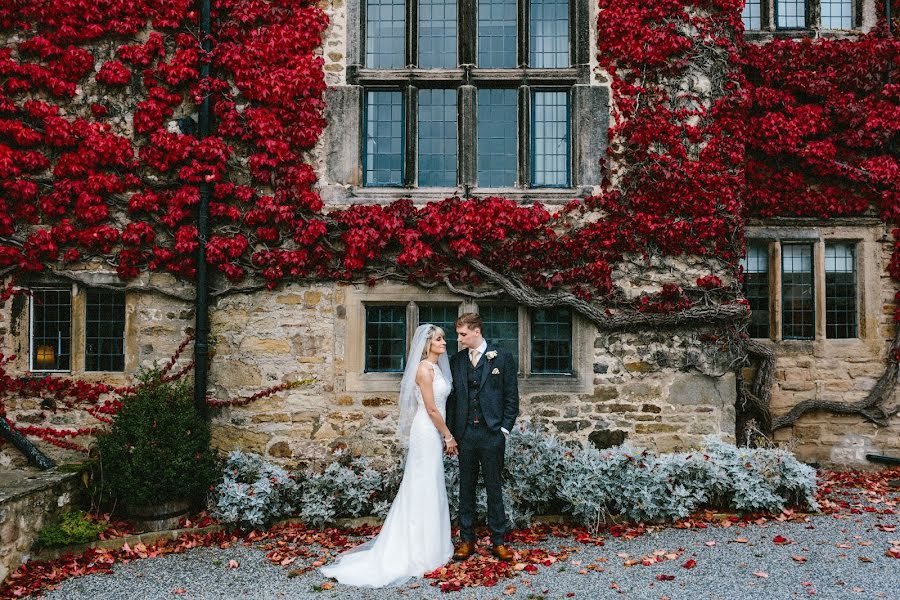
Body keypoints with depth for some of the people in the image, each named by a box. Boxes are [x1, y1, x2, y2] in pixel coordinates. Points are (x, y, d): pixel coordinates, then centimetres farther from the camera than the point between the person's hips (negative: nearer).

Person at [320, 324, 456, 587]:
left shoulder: (436, 367, 11)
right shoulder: (424, 369, -17)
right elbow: (431, 409, -18)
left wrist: (444, 436, 14)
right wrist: (449, 437, -11)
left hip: (433, 433, 9)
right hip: (427, 432, -9)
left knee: (427, 489, 15)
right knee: (425, 489, -1)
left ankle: (423, 544, 26)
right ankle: (423, 551, 10)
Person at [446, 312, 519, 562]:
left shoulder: (503, 358, -1)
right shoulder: (456, 361, 8)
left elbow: (511, 396, 0)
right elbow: (452, 397, 9)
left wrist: (505, 428, -6)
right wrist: (450, 432, 4)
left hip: (492, 433, -3)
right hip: (465, 434, 3)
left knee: (494, 488, 5)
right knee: (466, 487, 10)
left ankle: (498, 541, 15)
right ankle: (466, 539, 20)